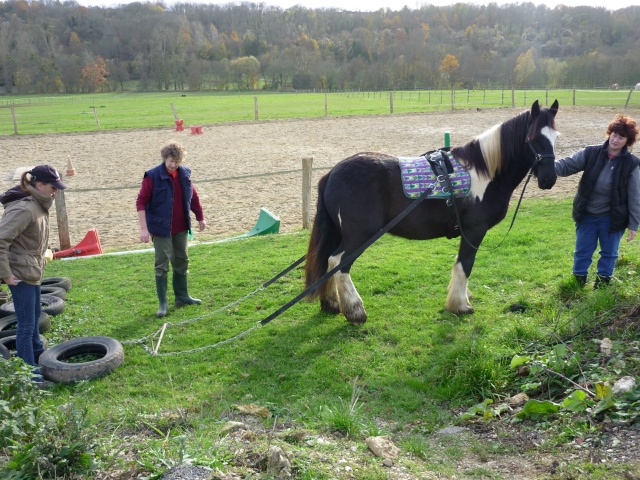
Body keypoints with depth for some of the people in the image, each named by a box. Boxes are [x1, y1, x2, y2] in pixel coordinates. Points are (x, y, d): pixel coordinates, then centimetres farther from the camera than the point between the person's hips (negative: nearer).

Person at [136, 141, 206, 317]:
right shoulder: (153, 176, -13)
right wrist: (144, 228, -19)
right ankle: (162, 302, 9)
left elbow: (193, 196, 15)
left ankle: (182, 296, 29)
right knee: (162, 265, -1)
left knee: (181, 261, 15)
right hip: (161, 229, -5)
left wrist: (200, 217, 19)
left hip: (181, 228, 6)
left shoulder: (185, 173, 2)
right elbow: (141, 202, -14)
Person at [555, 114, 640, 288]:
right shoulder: (591, 153, -8)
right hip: (586, 214, 1)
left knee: (609, 252, 16)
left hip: (612, 217, -1)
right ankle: (578, 279, 32)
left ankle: (603, 279, 37)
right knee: (582, 252, 13)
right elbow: (568, 164, -13)